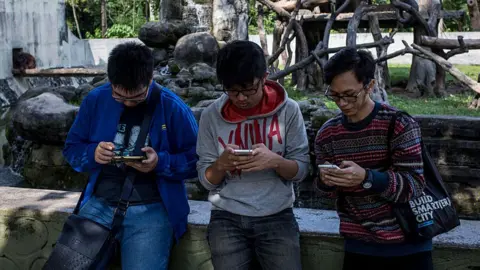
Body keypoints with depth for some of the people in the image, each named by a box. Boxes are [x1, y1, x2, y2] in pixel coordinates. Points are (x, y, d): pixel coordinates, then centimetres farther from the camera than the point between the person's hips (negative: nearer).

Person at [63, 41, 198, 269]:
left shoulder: (174, 108, -5)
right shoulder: (95, 100, 4)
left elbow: (196, 160, -1)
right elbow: (71, 148, 11)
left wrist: (161, 163, -18)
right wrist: (92, 154, -11)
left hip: (151, 208, -3)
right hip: (99, 204, 3)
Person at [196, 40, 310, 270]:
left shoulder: (289, 110, -4)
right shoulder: (211, 116, -2)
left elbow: (301, 170, 0)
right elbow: (206, 180, 2)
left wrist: (275, 161, -21)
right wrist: (221, 163, -20)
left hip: (277, 216, 0)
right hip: (227, 217, 1)